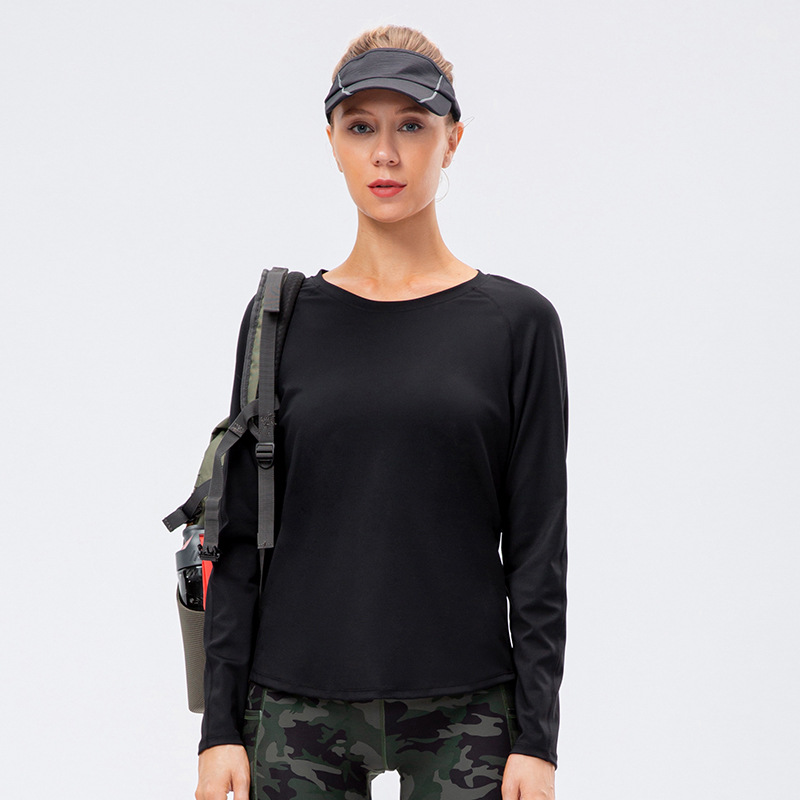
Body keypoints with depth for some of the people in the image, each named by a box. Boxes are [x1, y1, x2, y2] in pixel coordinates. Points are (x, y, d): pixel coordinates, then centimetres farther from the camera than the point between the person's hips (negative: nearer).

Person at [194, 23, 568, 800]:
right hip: (300, 704, 1)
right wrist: (221, 726, -1)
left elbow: (537, 546, -2)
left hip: (463, 709, -1)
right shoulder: (283, 320, 4)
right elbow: (241, 538, 4)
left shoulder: (516, 322, 0)